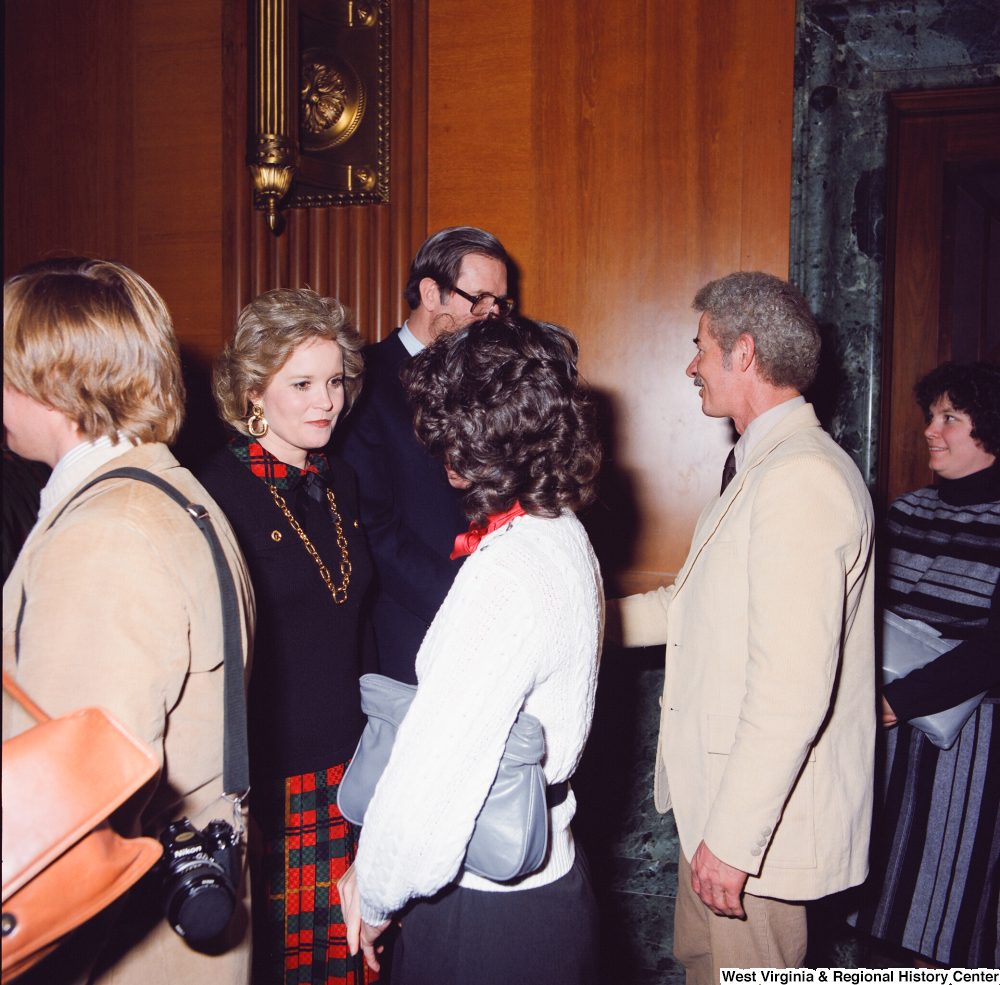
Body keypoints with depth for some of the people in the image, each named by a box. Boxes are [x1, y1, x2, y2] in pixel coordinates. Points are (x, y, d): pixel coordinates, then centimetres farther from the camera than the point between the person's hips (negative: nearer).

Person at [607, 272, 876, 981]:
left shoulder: (802, 479, -24)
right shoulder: (759, 465, 11)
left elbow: (793, 689, -28)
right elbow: (696, 604, 20)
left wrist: (733, 839, -24)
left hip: (763, 815, -10)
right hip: (722, 791, 10)